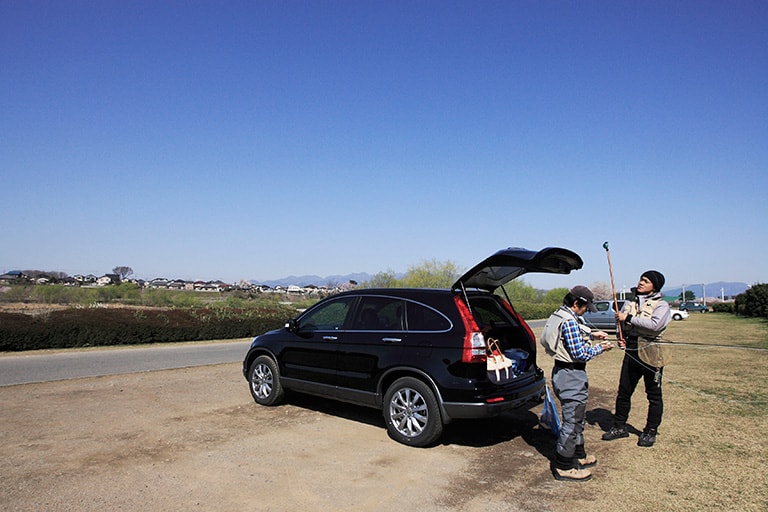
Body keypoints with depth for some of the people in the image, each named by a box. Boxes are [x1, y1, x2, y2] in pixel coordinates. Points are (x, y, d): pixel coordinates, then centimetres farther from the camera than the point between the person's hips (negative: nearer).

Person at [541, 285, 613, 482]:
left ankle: (578, 454, 38)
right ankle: (564, 466, 10)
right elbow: (579, 354, -22)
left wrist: (591, 335, 15)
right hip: (571, 376, -11)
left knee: (577, 416, 23)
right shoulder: (569, 321, -22)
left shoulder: (560, 315, 10)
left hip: (566, 373, 11)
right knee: (572, 420, -1)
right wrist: (600, 348, -8)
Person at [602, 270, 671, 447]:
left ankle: (651, 431, 22)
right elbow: (621, 322, 23)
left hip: (650, 354, -5)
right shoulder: (631, 303, 11)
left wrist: (630, 318, -19)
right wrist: (621, 337, 4)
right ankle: (619, 427, 22)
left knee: (654, 395, 8)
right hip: (631, 352, 5)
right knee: (623, 392, 10)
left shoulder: (661, 305, -5)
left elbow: (655, 325, -23)